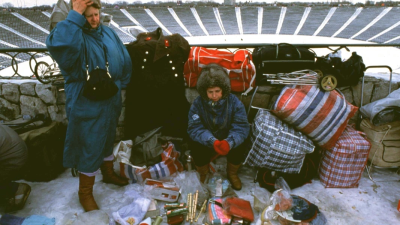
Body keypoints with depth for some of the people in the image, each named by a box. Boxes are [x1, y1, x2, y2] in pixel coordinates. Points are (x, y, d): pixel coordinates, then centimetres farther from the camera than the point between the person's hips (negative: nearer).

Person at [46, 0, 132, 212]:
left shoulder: (108, 33, 4)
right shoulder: (74, 35, -15)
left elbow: (124, 60, 10)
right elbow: (58, 44, -40)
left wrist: (120, 84, 8)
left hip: (111, 102, 7)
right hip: (87, 105, -6)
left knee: (108, 139, 24)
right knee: (90, 148, 4)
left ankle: (108, 173, 48)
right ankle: (85, 193, 25)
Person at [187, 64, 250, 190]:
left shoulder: (234, 102, -16)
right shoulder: (198, 104, -16)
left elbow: (241, 127, -23)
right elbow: (195, 128, -24)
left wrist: (229, 142, -44)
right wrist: (213, 142, -42)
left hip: (228, 141, 0)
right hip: (206, 142, 0)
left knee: (239, 149, -27)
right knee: (196, 149, -28)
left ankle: (232, 173, 10)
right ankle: (203, 174, 9)